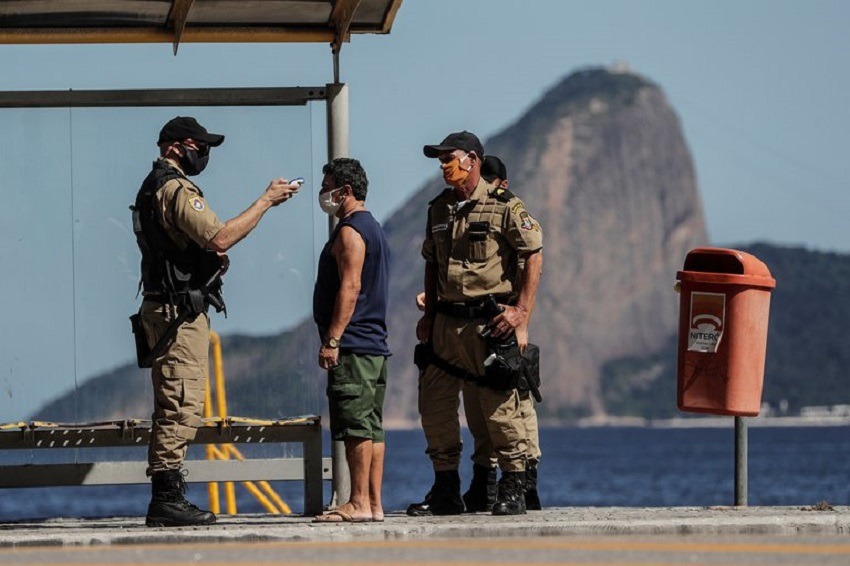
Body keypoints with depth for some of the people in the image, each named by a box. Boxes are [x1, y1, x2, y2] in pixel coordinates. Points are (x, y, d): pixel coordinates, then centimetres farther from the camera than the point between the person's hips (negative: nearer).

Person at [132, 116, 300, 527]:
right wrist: (266, 201, -17)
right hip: (180, 311, -11)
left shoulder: (154, 188, 20)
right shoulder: (176, 189, -13)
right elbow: (220, 238, -23)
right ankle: (166, 498, -15)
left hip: (164, 307, 11)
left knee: (173, 406, 12)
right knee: (182, 405, -12)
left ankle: (167, 497, 13)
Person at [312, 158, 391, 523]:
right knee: (371, 427, 8)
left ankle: (359, 504, -14)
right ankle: (373, 504, 8)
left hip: (352, 346, -10)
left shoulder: (350, 231, -10)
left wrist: (332, 340, -20)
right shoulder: (373, 229, 22)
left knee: (356, 426, -11)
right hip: (375, 345, 10)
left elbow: (350, 287, -18)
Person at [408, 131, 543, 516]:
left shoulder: (504, 206, -5)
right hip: (447, 322, 6)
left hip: (489, 321, -6)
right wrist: (429, 314, 13)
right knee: (434, 405, 4)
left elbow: (534, 254, -7)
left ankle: (513, 491, 3)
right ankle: (446, 491, 14)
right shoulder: (439, 209, 14)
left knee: (499, 406, -5)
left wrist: (521, 310, -14)